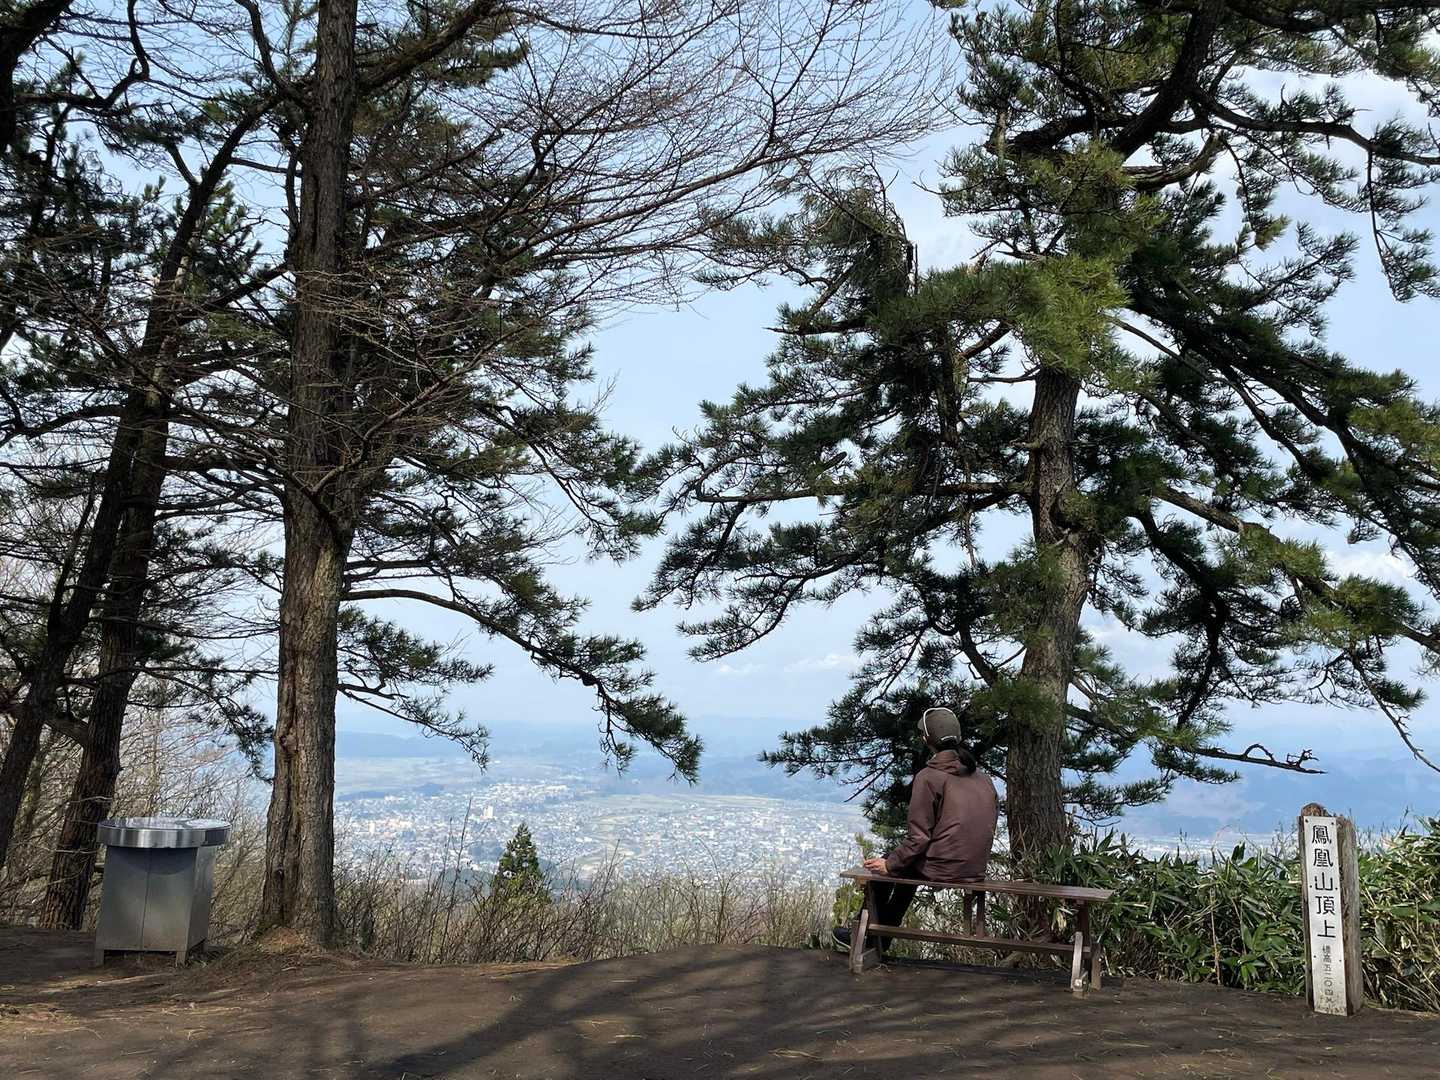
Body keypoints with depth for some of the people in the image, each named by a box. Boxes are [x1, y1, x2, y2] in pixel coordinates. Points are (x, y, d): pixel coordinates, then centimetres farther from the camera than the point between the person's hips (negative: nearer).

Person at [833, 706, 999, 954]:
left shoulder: (929, 777, -12)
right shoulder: (983, 777, 10)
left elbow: (919, 837, -15)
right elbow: (991, 823, 15)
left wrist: (890, 864, -3)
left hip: (941, 869, -7)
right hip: (976, 871, 7)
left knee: (882, 865, 20)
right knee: (910, 865, 32)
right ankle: (884, 936, 39)